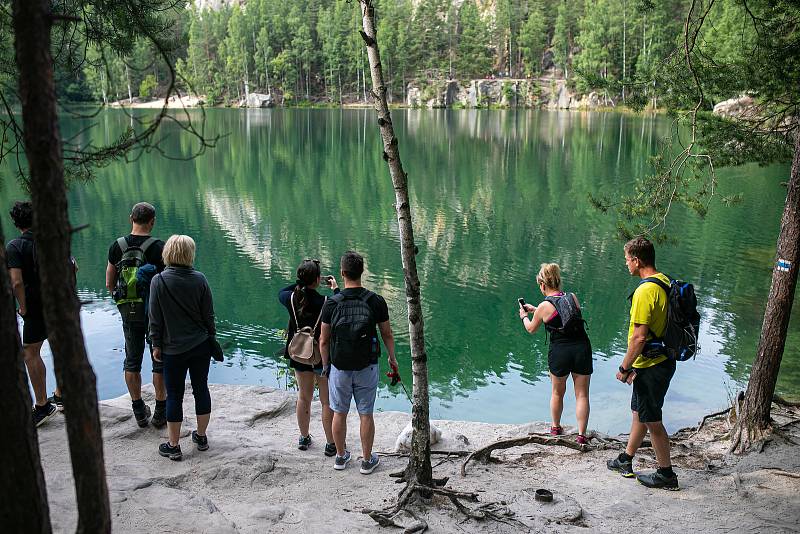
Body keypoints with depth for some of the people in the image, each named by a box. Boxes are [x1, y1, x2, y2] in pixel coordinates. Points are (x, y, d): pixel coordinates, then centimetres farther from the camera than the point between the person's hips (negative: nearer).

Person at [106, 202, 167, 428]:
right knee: (160, 361, 8)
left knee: (132, 362, 14)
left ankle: (140, 412, 22)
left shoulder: (117, 246, -2)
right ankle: (161, 412, 15)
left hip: (129, 312, 4)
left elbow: (109, 284, 4)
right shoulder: (158, 247, -14)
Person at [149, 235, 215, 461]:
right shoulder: (199, 279, -6)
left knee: (174, 395, 6)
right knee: (201, 389, 15)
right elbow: (209, 315, 0)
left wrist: (156, 344, 4)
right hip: (201, 346, 2)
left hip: (174, 349, -2)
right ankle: (201, 437, 28)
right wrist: (211, 338, 13)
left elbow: (155, 317, -7)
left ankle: (173, 446, 14)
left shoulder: (158, 281, -11)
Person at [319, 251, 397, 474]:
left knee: (339, 413, 15)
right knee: (366, 414, 10)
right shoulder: (376, 301, -10)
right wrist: (392, 358, 15)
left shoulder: (332, 303, -12)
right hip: (367, 367, 0)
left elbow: (324, 340, -5)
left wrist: (325, 365, 10)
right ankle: (367, 460, 21)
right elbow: (387, 334, 0)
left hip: (339, 368, 0)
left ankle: (341, 456, 29)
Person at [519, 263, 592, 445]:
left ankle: (556, 428, 36)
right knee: (582, 394, 8)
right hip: (582, 348, 2)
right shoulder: (573, 298, 4)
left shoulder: (544, 306, -7)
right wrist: (535, 309, 29)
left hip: (560, 352, -2)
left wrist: (524, 316, 30)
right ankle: (581, 435, 5)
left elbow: (531, 329, 10)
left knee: (557, 392, 20)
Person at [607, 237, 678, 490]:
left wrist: (624, 368, -13)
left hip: (650, 368, -10)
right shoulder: (665, 282, 6)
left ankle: (666, 474, 18)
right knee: (639, 413, 21)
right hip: (662, 361, 10)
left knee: (652, 421, 5)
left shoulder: (645, 291, -24)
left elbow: (639, 337, -25)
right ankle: (625, 461, 35)